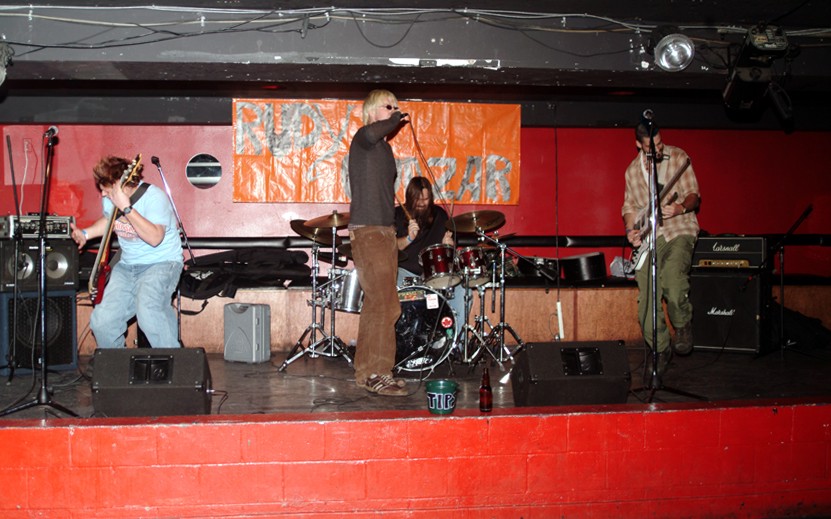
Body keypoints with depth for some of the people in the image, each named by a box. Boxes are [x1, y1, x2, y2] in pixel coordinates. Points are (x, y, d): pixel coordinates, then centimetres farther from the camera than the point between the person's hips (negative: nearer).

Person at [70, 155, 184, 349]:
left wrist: (126, 208, -35)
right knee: (101, 321, -10)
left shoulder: (154, 197, -19)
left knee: (147, 312, -35)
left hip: (162, 262, -7)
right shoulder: (109, 198, 4)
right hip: (127, 266, 7)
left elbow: (155, 237, -33)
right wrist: (85, 233, 11)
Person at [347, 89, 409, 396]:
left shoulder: (384, 147, 20)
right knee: (385, 305, -12)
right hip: (367, 231, -9)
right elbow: (372, 132, -32)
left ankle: (366, 372, 16)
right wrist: (395, 119, -15)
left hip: (383, 232, 9)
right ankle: (377, 374, -8)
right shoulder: (363, 138, -6)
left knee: (376, 304, 10)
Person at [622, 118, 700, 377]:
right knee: (646, 299, -3)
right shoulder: (633, 170, 12)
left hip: (679, 230, -4)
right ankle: (661, 349, 14)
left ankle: (683, 326, 1)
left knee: (673, 282, -29)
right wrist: (631, 230, -1)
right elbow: (630, 205, 18)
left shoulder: (679, 157, 2)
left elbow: (694, 195, 0)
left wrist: (682, 207, -22)